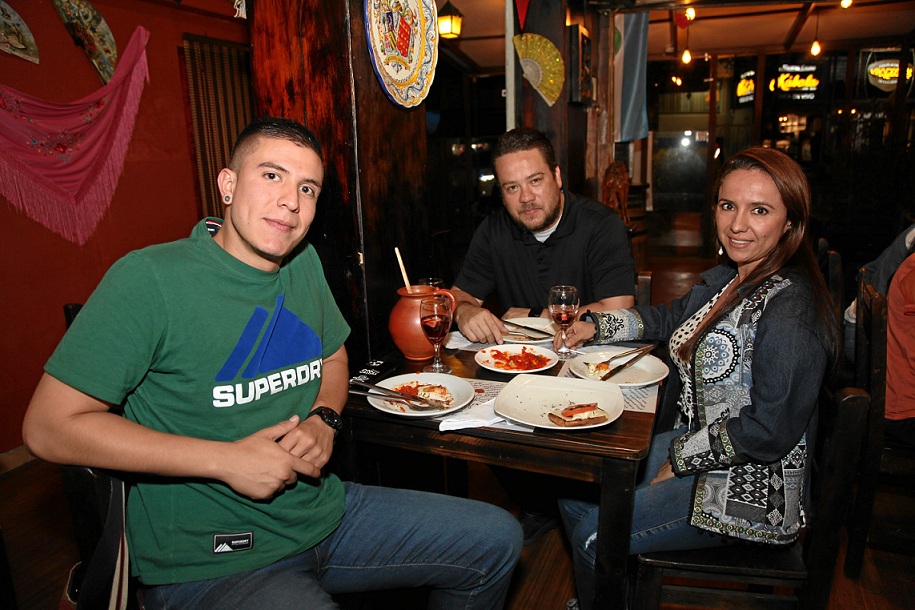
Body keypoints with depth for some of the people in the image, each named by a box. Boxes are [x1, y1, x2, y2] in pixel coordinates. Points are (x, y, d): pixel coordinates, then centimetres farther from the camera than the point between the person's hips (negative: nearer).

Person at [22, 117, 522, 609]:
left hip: (324, 512, 7)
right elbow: (48, 426, -15)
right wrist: (225, 459, -20)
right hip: (208, 564, -6)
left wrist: (324, 420, -4)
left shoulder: (304, 263, 3)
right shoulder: (149, 278, -16)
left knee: (498, 540, 9)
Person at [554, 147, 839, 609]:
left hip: (749, 484, -9)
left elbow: (771, 431, -26)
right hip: (696, 449, 9)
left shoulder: (790, 310, -25)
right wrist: (595, 327, 7)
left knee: (594, 534, -12)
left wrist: (679, 457, -14)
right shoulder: (727, 280, 4)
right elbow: (670, 318, 21)